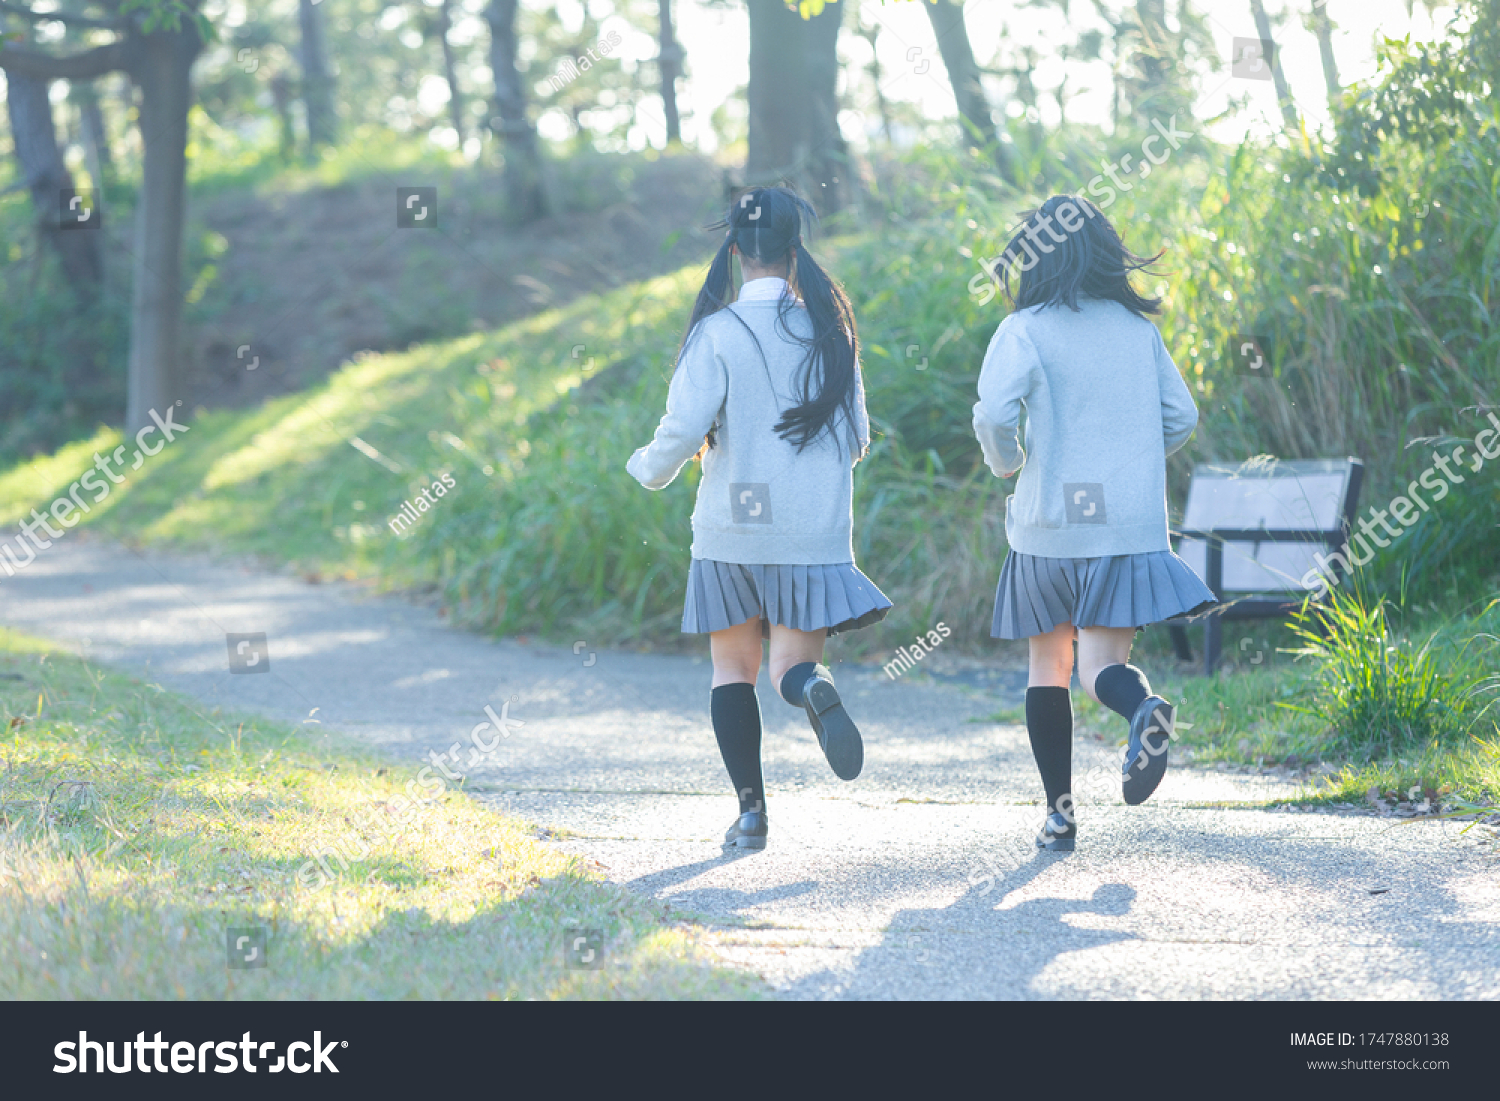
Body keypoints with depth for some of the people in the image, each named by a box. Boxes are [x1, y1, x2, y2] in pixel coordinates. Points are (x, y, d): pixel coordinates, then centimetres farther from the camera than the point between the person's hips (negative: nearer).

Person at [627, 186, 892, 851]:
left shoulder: (718, 332, -8)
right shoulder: (830, 330, 1)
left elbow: (684, 429, -12)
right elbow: (856, 437, 6)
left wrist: (650, 468, 9)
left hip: (731, 528, -1)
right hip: (816, 529, 1)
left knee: (733, 670, 13)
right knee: (792, 664, 7)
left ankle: (751, 806, 6)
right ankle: (812, 687, -30)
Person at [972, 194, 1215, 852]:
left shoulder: (1026, 330, -6)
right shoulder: (1138, 327, 7)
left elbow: (994, 413, -19)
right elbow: (1179, 417, 10)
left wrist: (1006, 462, 1)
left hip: (1049, 524, -2)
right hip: (1132, 522, 2)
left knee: (1047, 667, 13)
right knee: (1101, 665, -2)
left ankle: (1059, 812, 11)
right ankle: (1144, 708, -37)